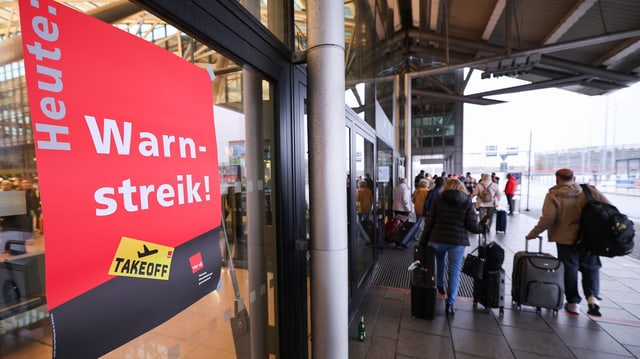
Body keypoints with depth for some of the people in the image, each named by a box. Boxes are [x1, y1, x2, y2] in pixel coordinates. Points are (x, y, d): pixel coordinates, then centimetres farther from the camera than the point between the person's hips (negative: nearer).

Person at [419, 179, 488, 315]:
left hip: (437, 239, 1)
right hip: (458, 241, -1)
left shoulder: (439, 199, 3)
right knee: (454, 271, 7)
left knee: (439, 262, 27)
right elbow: (472, 226, -4)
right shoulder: (467, 202, 2)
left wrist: (423, 241, 7)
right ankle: (450, 303, 8)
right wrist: (483, 227, 20)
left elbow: (429, 222, 0)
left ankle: (440, 286, 42)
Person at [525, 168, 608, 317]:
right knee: (591, 267, 21)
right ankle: (592, 297, 5)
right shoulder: (590, 190, -1)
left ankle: (573, 303, 21)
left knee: (570, 270, 12)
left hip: (565, 239, -3)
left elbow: (547, 219, -20)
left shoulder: (553, 195, -13)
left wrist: (533, 234, -11)